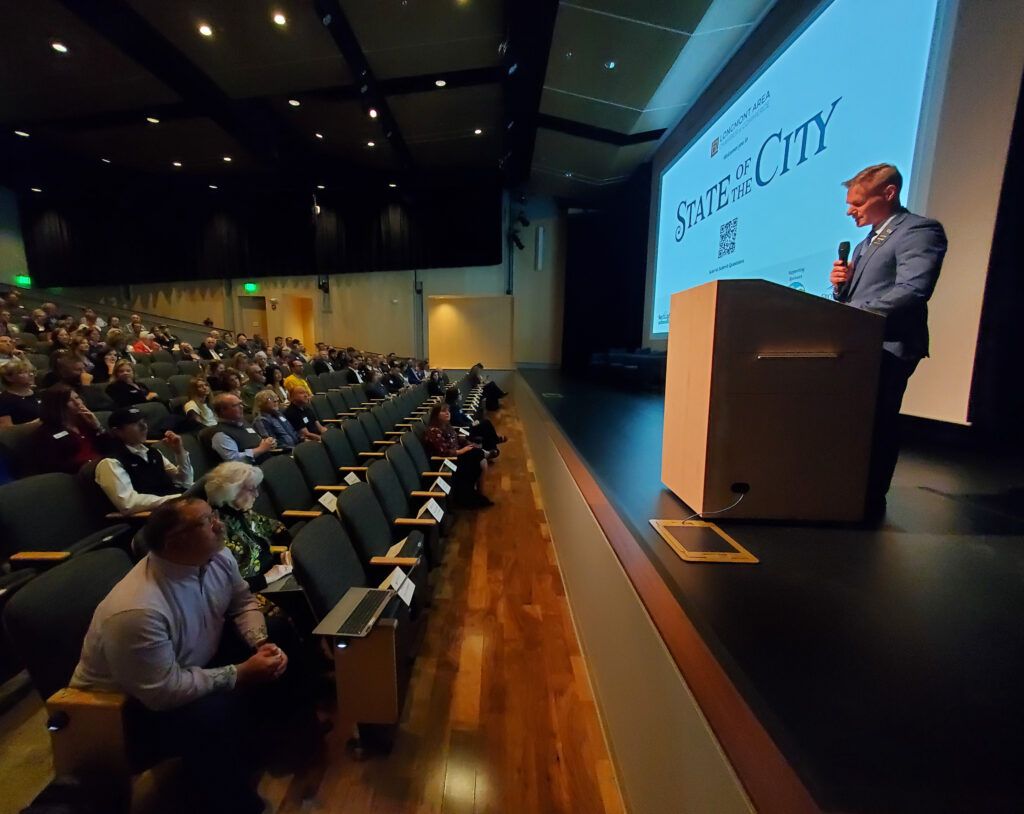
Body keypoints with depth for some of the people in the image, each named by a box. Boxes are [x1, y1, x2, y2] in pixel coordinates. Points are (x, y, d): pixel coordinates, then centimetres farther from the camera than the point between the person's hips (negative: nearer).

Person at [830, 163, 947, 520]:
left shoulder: (920, 230, -7)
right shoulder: (866, 242, 20)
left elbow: (912, 291, -20)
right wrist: (841, 285, 1)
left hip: (888, 348, -8)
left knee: (875, 425, -3)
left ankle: (871, 502, 9)